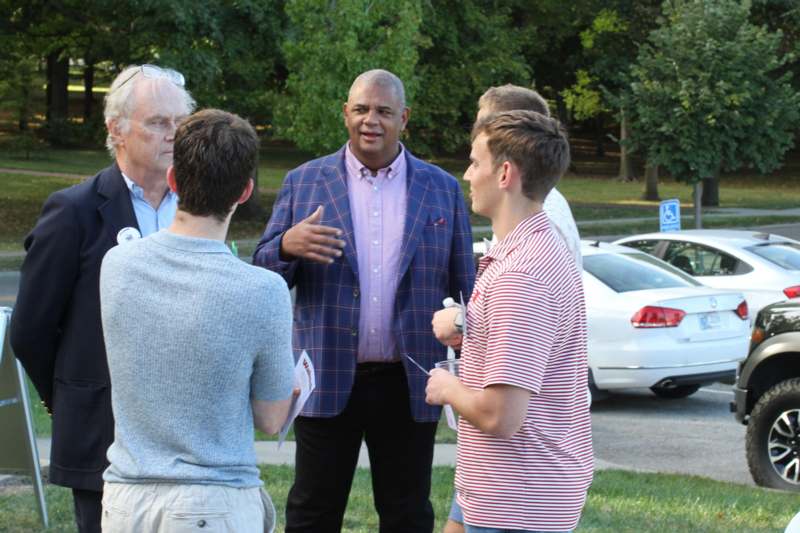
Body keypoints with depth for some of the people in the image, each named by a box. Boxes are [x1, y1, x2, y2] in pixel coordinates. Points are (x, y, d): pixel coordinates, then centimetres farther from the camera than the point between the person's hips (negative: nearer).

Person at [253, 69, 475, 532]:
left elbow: (464, 287, 8)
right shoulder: (303, 183, 4)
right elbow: (263, 276, 3)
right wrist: (287, 246, -20)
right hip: (328, 380, 0)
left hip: (409, 384, 1)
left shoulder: (443, 190, 6)